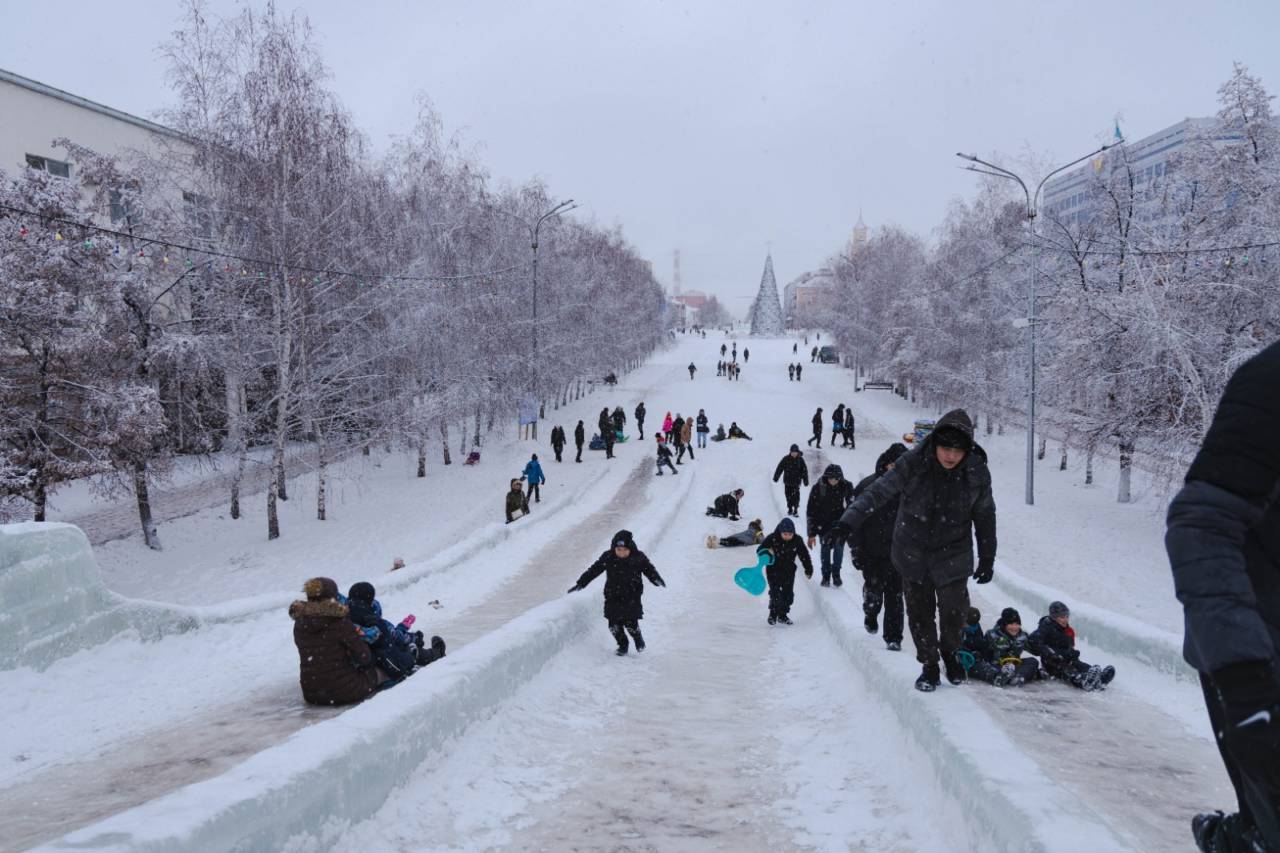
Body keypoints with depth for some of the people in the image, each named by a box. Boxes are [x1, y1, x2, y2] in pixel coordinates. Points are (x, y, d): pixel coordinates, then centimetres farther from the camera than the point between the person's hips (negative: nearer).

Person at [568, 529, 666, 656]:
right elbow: (593, 570, 0)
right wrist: (580, 583, -1)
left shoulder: (639, 558, -7)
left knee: (630, 624, -8)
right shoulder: (608, 558, -5)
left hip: (632, 598, -2)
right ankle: (622, 645, 28)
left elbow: (649, 569, -2)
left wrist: (657, 579, -21)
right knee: (614, 625, 2)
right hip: (613, 598, 2)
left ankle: (639, 640, 24)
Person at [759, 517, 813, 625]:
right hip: (773, 570, -3)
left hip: (789, 571, 3)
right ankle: (773, 614, 7)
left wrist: (809, 570, 6)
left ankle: (782, 615, 22)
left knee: (788, 594, 6)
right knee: (775, 593, -11)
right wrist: (767, 552, -35)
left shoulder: (797, 541, -8)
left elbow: (804, 555, 3)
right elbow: (759, 550, -13)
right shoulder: (772, 539, -16)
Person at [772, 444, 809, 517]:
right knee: (788, 495, 9)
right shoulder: (786, 459, -5)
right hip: (787, 481, 1)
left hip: (796, 481, -1)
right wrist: (776, 477, -3)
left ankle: (795, 510, -1)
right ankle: (790, 509, 24)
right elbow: (779, 468, -2)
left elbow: (804, 471, 1)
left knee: (796, 496, -8)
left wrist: (806, 481, 0)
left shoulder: (800, 460, -4)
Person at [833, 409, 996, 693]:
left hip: (953, 554, 0)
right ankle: (929, 665, 27)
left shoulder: (977, 472, -13)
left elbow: (985, 517, 0)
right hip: (913, 552, 0)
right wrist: (852, 518, -31)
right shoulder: (913, 463, -19)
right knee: (919, 611, 7)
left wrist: (987, 559, 7)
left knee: (954, 609, -3)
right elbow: (880, 491, -18)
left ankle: (952, 655, 28)